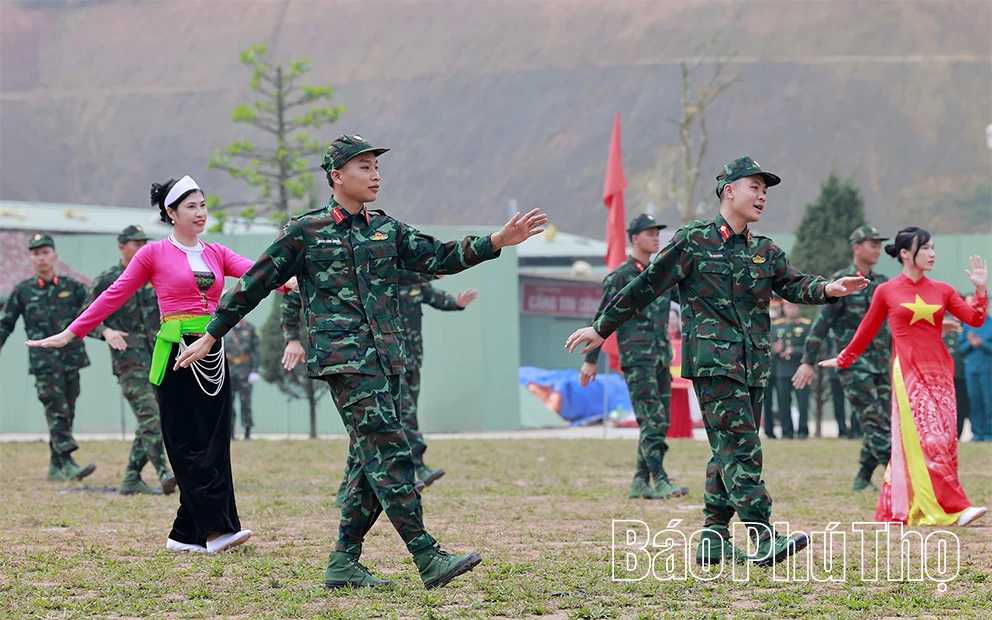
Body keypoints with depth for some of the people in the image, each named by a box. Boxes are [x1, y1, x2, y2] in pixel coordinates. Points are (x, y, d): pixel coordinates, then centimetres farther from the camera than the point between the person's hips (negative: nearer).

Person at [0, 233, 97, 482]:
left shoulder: (72, 287, 8)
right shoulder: (22, 291, 5)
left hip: (71, 360, 3)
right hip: (44, 362, -3)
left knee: (66, 415, 7)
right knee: (57, 412, -14)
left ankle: (55, 466, 15)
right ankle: (68, 463, -20)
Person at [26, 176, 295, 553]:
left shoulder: (216, 254, 14)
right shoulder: (154, 254, 2)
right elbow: (115, 295, 3)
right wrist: (71, 333, 0)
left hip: (212, 352, 5)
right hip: (176, 352, -5)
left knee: (213, 443, 2)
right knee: (188, 443, -9)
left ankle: (187, 534, 7)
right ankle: (217, 528, -13)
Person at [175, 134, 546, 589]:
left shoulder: (387, 230, 16)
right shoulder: (305, 232, 1)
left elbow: (438, 258, 11)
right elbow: (255, 284, 6)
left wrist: (496, 242, -3)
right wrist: (211, 336, 8)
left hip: (385, 359, 7)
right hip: (343, 359, -7)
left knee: (372, 460, 6)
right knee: (389, 452, -15)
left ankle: (344, 563, 14)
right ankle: (428, 559, -19)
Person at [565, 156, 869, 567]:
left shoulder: (765, 252, 16)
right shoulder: (694, 241, -2)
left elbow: (793, 285, 3)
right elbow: (646, 287, 1)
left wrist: (826, 289, -19)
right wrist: (602, 328, 4)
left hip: (754, 365, 7)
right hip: (713, 360, -7)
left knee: (729, 451, 9)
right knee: (740, 447, -14)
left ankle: (713, 542, 15)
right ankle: (764, 541, -20)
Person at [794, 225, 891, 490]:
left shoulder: (882, 284, 13)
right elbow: (822, 322, -8)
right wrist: (808, 362, -11)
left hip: (881, 365, 7)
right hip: (854, 364, -7)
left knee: (883, 425, 4)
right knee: (875, 423, -11)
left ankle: (862, 480, 13)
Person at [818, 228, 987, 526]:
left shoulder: (942, 291, 8)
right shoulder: (887, 292, 1)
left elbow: (975, 319, 2)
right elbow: (867, 330, 13)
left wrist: (981, 290, -11)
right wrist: (843, 359, 20)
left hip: (939, 373, 4)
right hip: (909, 373, -4)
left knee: (944, 440, 3)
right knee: (926, 440, -11)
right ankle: (954, 509, -13)